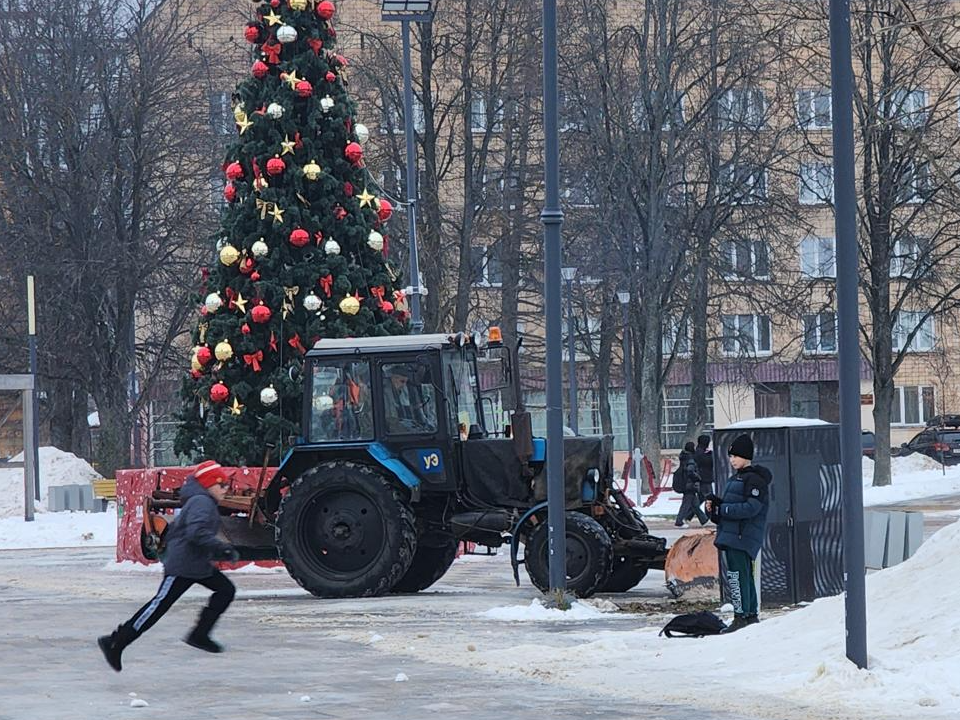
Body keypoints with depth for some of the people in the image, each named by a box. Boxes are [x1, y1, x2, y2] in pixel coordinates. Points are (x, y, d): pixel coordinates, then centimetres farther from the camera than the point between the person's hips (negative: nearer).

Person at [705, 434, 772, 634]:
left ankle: (741, 617, -12)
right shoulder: (737, 477, 20)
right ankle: (751, 615, 22)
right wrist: (716, 503, 3)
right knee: (744, 576, 15)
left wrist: (722, 509, -16)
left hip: (742, 536, -10)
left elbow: (751, 508, -20)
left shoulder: (754, 479, -11)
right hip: (732, 535, 10)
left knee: (737, 575, -12)